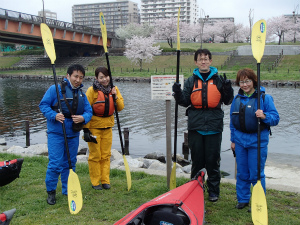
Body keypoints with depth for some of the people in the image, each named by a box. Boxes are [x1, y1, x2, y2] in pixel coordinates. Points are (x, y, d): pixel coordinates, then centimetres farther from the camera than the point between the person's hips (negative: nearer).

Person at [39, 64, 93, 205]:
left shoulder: (81, 94, 10)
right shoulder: (55, 89, -7)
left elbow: (89, 111, 8)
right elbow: (43, 105, -7)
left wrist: (83, 118, -15)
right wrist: (54, 115, -23)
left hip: (73, 134, 6)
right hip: (56, 133, -5)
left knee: (70, 163, 14)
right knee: (55, 163, -5)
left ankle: (67, 190, 29)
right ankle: (51, 191, 13)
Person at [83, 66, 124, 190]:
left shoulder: (114, 89, 4)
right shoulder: (92, 90, -10)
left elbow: (120, 107, 4)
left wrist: (115, 97, -14)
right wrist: (86, 129, -13)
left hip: (107, 127, 4)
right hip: (94, 127, -4)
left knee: (106, 155, 10)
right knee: (95, 155, 3)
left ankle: (105, 180, 21)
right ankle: (95, 182, 15)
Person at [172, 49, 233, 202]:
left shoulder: (218, 80, 6)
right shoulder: (191, 81, 8)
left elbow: (227, 101, 6)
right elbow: (185, 102, 6)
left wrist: (228, 90, -12)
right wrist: (178, 94, -13)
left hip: (214, 127, -1)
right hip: (195, 126, 1)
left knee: (213, 160, 5)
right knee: (197, 160, 10)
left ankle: (214, 191, 19)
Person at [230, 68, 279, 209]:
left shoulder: (265, 98, -5)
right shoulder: (237, 99, 8)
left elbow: (275, 118, -6)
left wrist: (264, 116, -26)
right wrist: (233, 140, 14)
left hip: (257, 142, -4)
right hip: (240, 141, 4)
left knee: (256, 174, 0)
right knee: (242, 173, 12)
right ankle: (243, 199, 27)